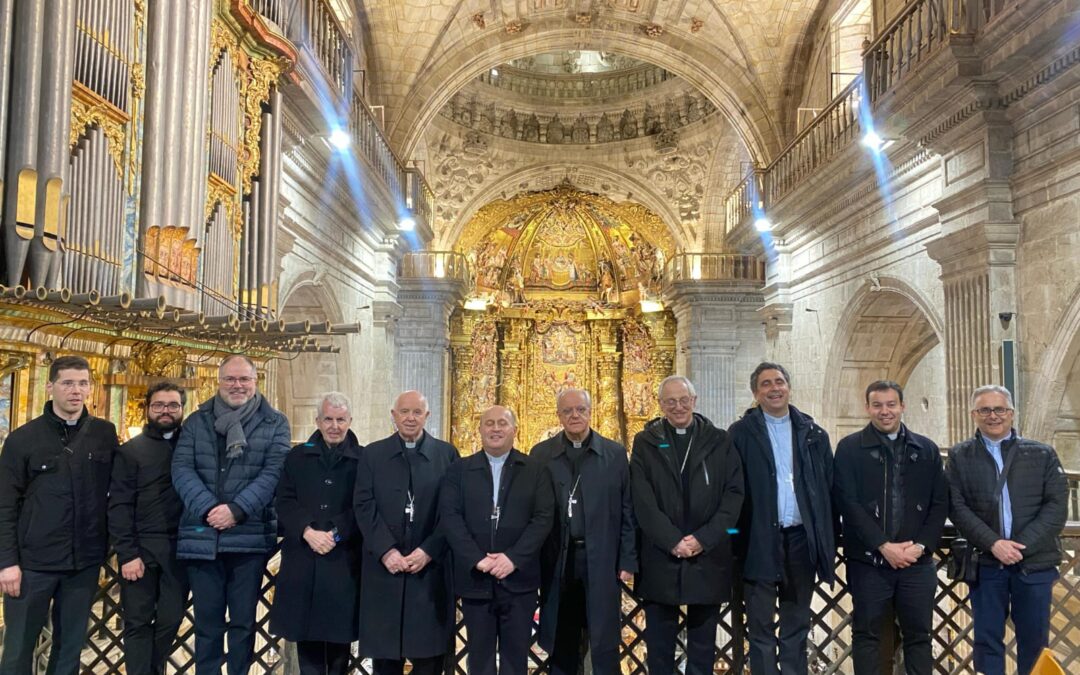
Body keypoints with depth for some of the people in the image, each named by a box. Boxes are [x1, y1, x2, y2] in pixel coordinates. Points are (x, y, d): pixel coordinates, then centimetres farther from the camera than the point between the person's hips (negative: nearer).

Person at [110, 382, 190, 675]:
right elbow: (119, 505, -1)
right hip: (141, 548, -1)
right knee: (138, 623, 3)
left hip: (180, 549, 1)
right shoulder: (130, 451, 5)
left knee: (171, 620, 7)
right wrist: (127, 554, -10)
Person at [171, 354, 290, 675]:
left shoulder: (275, 423, 4)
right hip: (202, 537, 2)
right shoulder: (196, 422, 9)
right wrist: (208, 509, -16)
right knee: (207, 622, 9)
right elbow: (182, 468, -1)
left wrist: (237, 510, -18)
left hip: (251, 536, -1)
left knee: (243, 622, 7)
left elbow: (273, 472, -6)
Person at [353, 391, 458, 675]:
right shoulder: (373, 454, 8)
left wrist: (429, 550, -10)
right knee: (384, 649, 6)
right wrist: (386, 550, -11)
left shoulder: (446, 454, 5)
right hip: (384, 566, 1)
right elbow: (364, 506, 0)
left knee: (429, 651, 1)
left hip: (431, 567, -1)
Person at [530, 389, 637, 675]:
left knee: (605, 645, 2)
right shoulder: (541, 454, 4)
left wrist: (628, 561, -2)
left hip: (602, 561, -1)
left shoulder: (615, 453, 3)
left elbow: (627, 511, 3)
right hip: (557, 562, 1)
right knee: (561, 644, 11)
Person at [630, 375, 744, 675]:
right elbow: (643, 501, -3)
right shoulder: (645, 442, 5)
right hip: (660, 559, 0)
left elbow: (734, 494, 0)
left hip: (708, 558, 1)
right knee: (659, 645, 7)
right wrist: (672, 541, -13)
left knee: (703, 648, 8)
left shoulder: (719, 441, 7)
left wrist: (703, 538, -11)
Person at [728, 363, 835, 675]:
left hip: (802, 538, 3)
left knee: (796, 626, 13)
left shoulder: (814, 434, 8)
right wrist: (736, 538, -9)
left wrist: (828, 539, 3)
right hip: (760, 540, -3)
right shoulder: (741, 433, 0)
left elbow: (828, 488, 8)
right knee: (761, 628, 5)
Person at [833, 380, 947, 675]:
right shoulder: (849, 448, 0)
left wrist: (921, 546, -7)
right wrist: (884, 546, -13)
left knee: (918, 635, 8)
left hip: (917, 561, 3)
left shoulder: (927, 449, 10)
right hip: (868, 560, -2)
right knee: (866, 635, 5)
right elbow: (849, 503, -7)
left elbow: (940, 503, 7)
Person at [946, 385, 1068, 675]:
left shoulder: (1042, 454, 7)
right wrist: (993, 543, -14)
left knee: (1035, 638, 6)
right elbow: (957, 507, -1)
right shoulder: (960, 456, 7)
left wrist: (1022, 544, -12)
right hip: (986, 562, 0)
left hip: (1035, 562, 0)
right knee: (987, 639, 4)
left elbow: (1057, 505, 0)